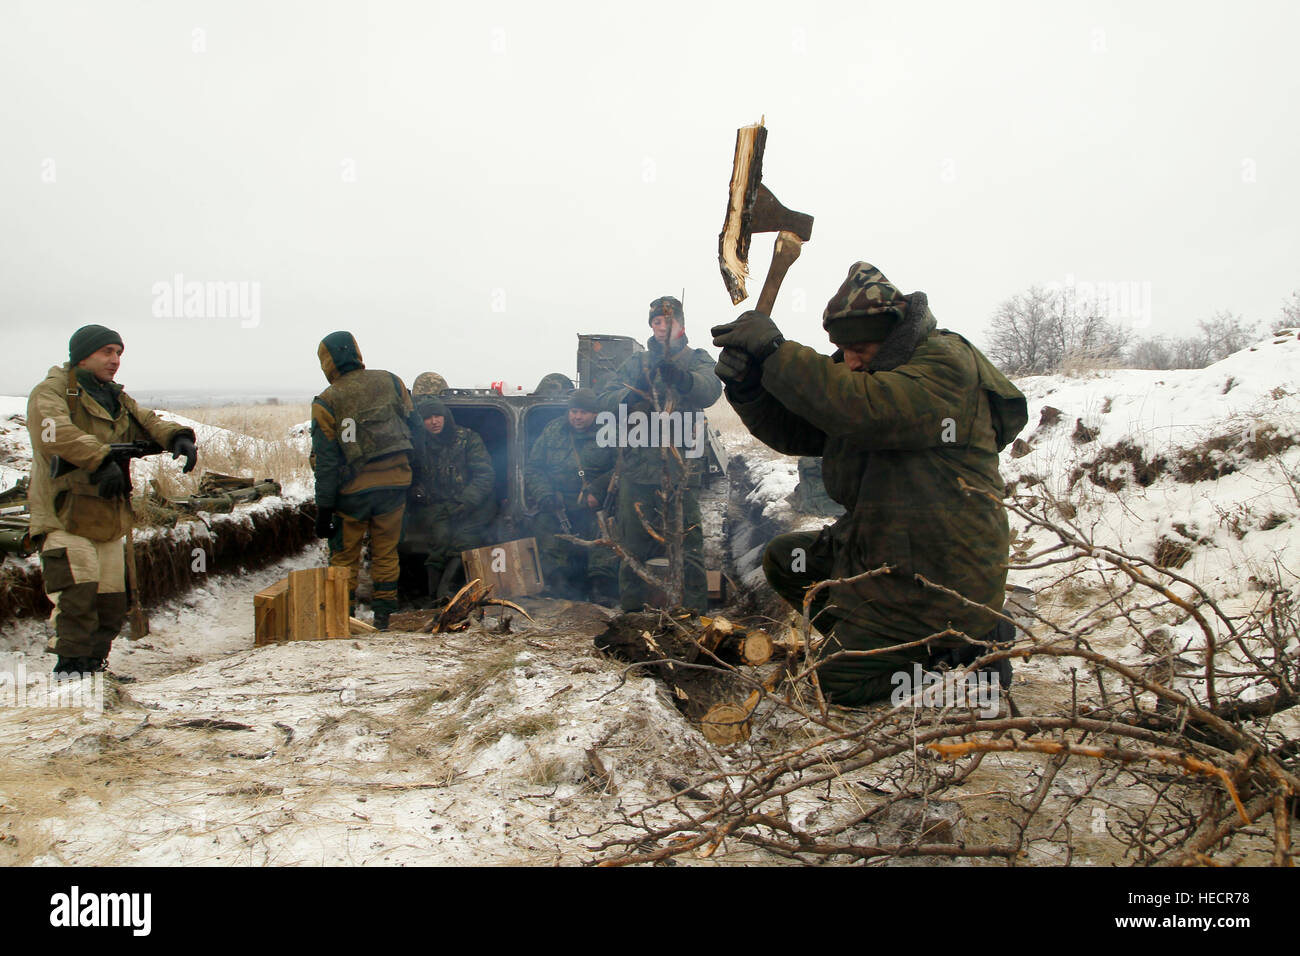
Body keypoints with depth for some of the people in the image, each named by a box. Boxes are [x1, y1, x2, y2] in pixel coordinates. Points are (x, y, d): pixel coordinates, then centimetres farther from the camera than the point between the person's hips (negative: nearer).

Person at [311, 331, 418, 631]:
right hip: (394, 482, 3)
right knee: (385, 552, 14)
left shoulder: (326, 403, -8)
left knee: (344, 556, 11)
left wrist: (323, 510, -3)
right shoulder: (390, 381, 1)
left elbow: (324, 461, -8)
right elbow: (413, 424, 6)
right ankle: (383, 614, 17)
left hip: (353, 490, -3)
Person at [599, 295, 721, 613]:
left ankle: (694, 612, 3)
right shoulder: (635, 363, 17)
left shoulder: (697, 360, 9)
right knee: (633, 545, 9)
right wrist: (633, 390, -16)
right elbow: (606, 403, 6)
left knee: (688, 545, -6)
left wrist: (680, 377, -36)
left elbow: (711, 389, -14)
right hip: (637, 469, 3)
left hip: (681, 470, -3)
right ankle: (630, 608, 21)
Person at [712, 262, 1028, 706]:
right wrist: (748, 384, -14)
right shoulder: (865, 372, 9)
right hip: (879, 547, 9)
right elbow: (792, 431, 4)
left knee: (839, 682, -6)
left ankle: (970, 643, 5)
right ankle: (882, 636, 12)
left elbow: (859, 408, -37)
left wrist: (776, 350, -34)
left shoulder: (946, 364, -19)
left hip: (941, 572, -9)